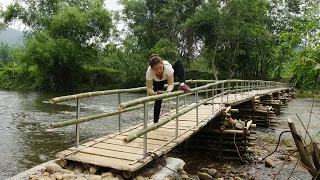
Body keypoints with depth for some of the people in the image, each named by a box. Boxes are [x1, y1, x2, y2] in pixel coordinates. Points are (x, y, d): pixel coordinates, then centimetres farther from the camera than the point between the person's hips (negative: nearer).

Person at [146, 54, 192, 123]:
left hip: (169, 76, 0)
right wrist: (154, 93, -54)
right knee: (158, 101, -9)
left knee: (179, 63, -29)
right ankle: (156, 122, 7)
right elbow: (149, 88, -33)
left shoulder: (168, 67, -42)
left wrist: (167, 91, -56)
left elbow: (170, 84, -36)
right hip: (158, 82, 0)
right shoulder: (149, 72, -40)